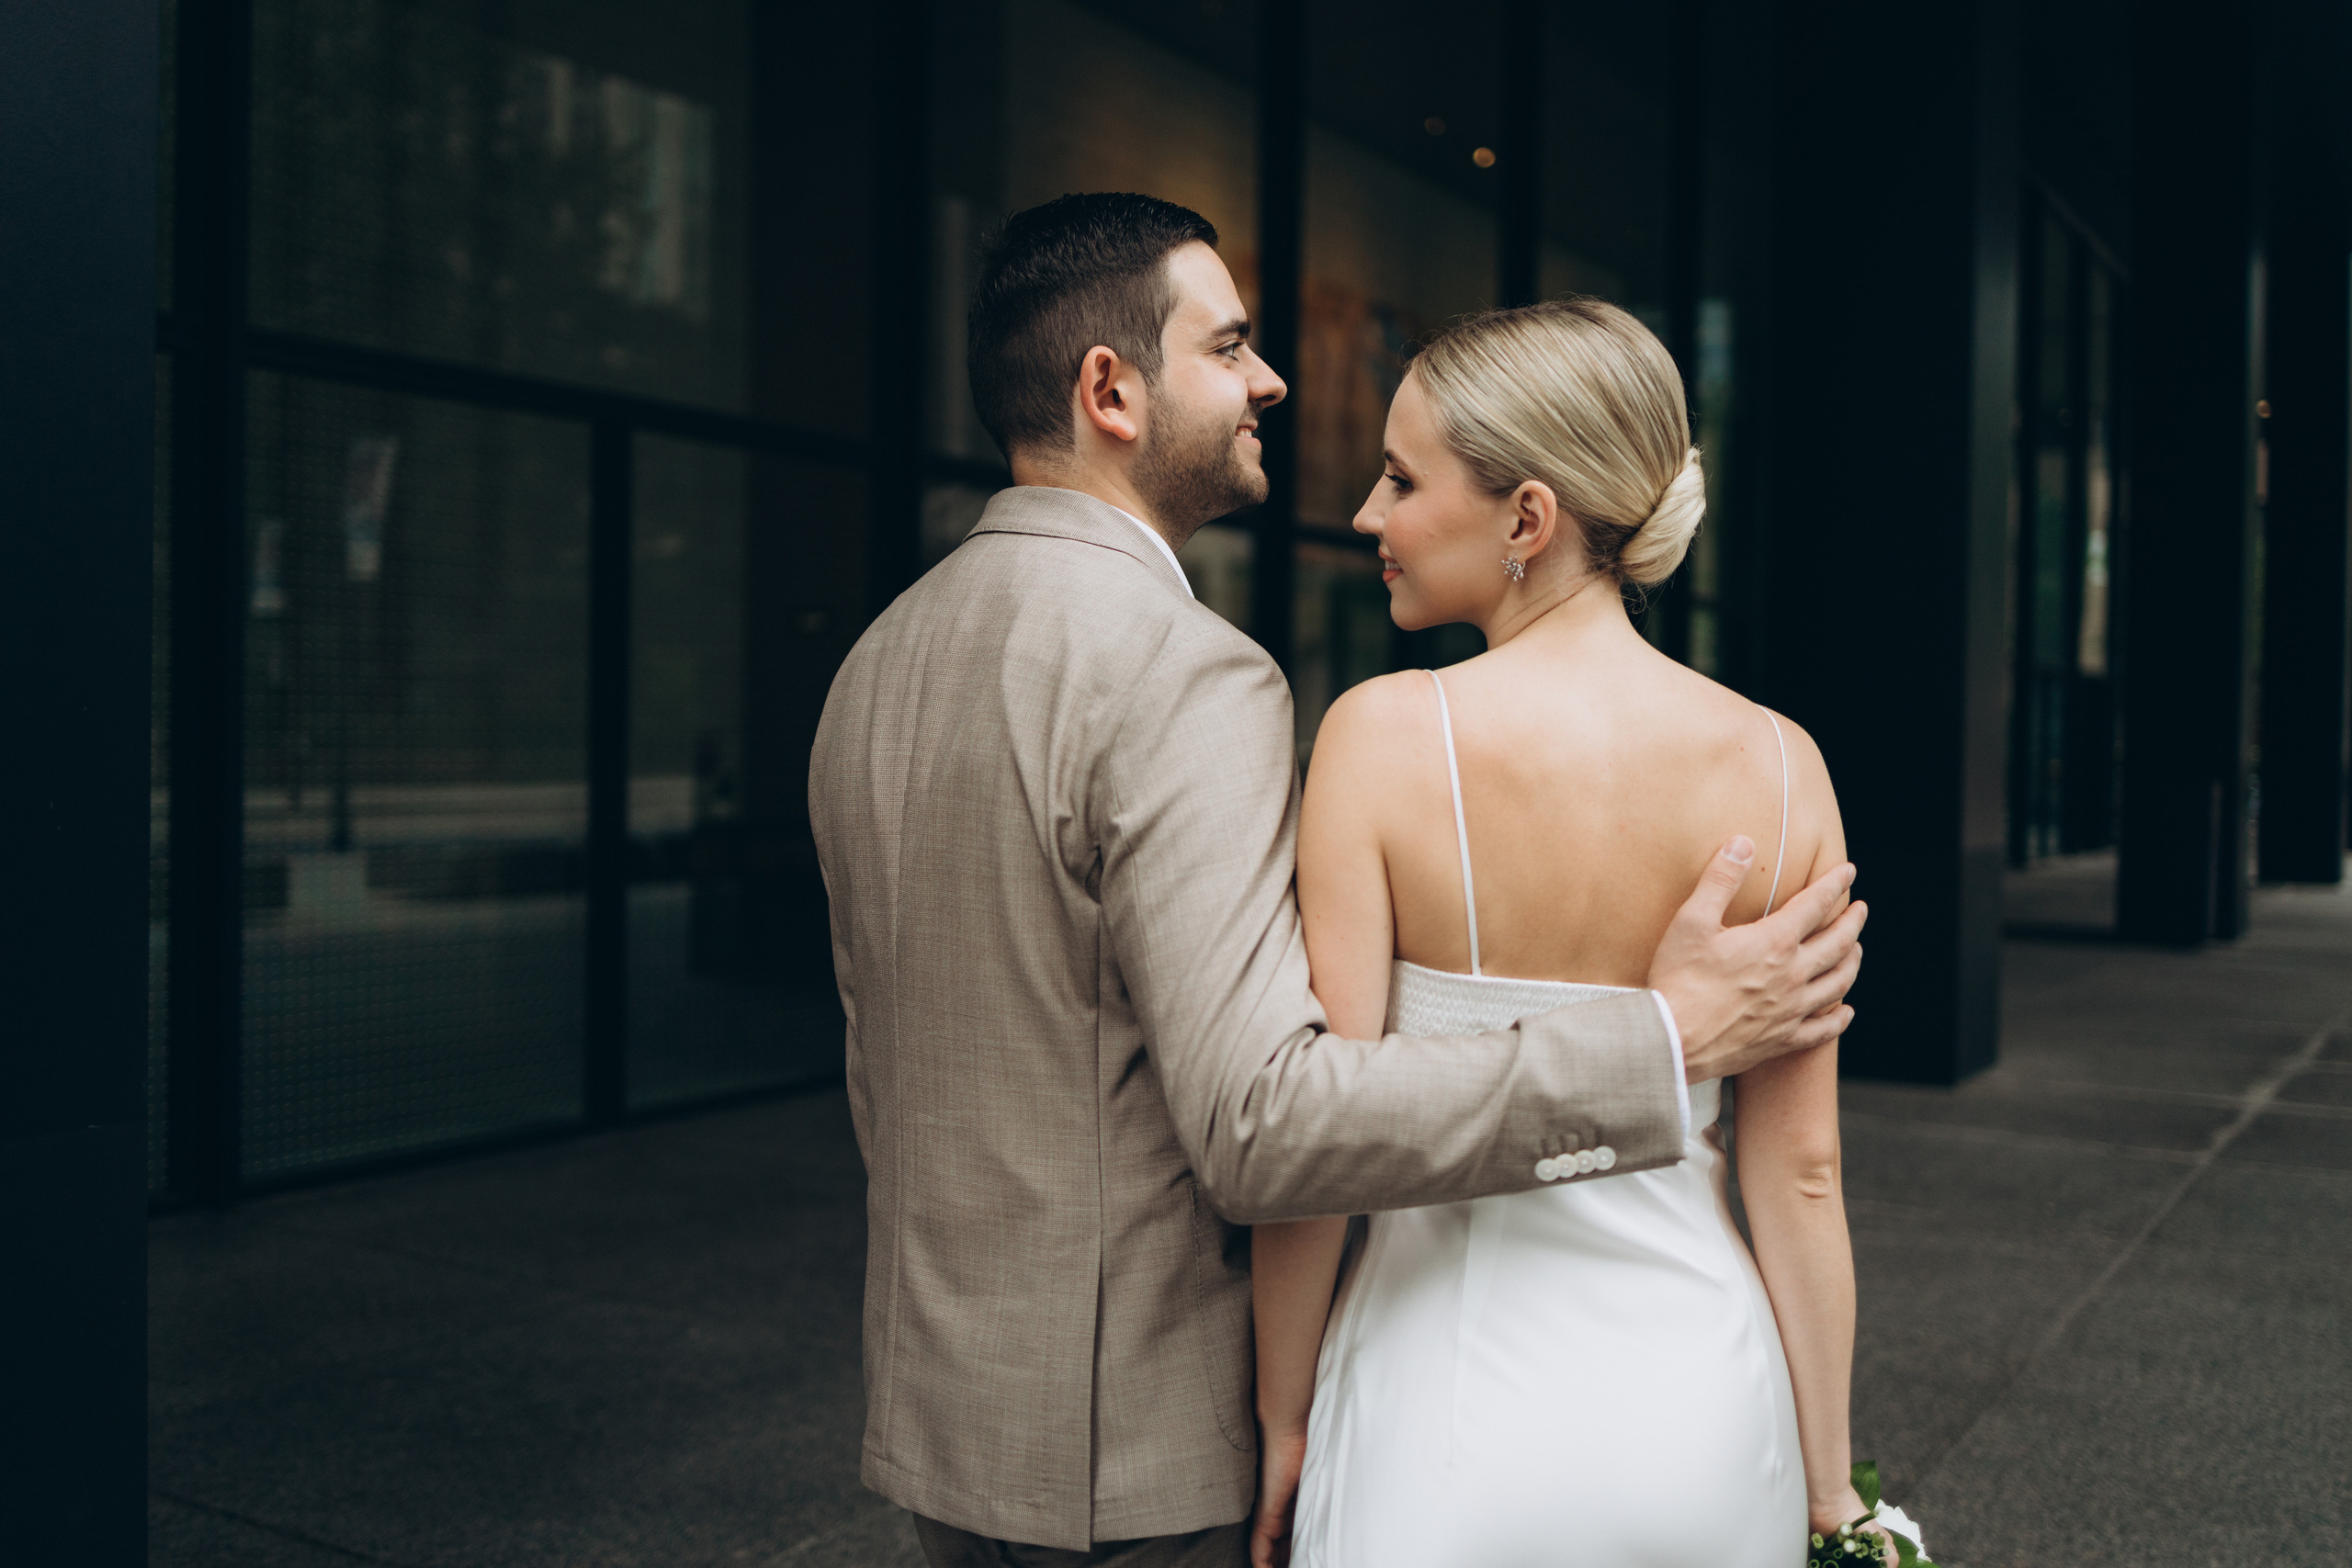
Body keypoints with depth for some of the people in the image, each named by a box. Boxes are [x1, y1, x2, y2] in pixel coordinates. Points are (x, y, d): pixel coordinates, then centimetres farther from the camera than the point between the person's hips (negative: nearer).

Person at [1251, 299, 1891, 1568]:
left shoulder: (1387, 736, -16)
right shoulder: (1779, 764, -7)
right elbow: (1800, 1167, -3)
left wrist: (1284, 1421, 0)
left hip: (1456, 1411, -3)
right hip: (1701, 1412, 3)